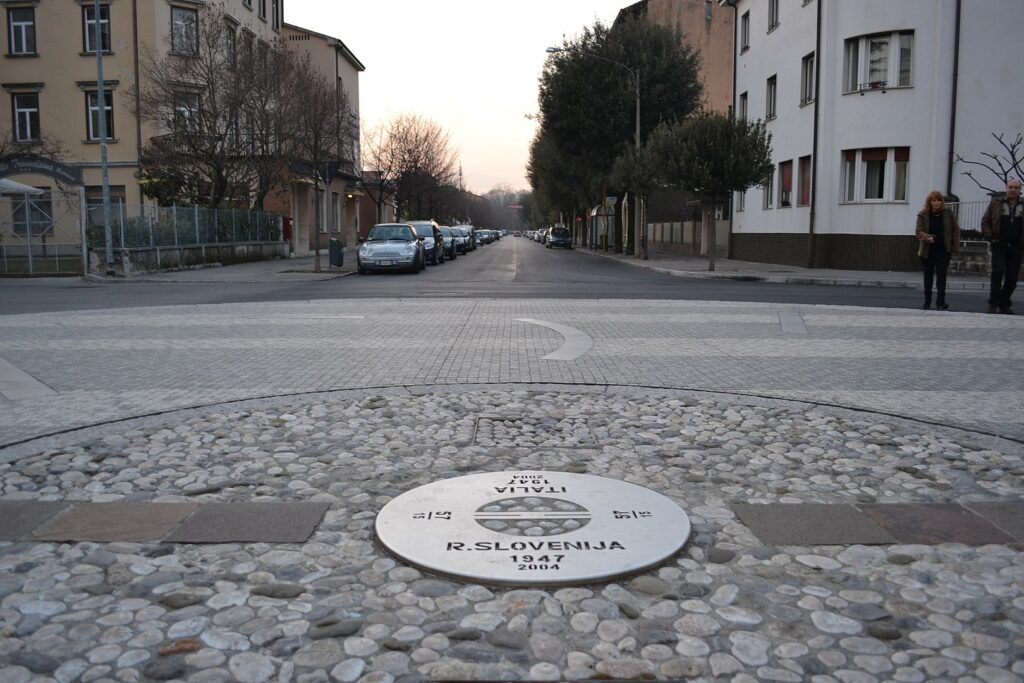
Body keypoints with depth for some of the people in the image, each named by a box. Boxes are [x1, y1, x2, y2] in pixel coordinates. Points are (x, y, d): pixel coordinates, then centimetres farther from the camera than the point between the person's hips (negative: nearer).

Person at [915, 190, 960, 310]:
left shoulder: (948, 213, 2)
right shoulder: (923, 215, 0)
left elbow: (955, 230, 5)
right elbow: (919, 231, -6)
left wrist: (955, 247, -3)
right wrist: (927, 238, -28)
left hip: (943, 251, -1)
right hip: (928, 251, 1)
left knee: (941, 275, -7)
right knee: (928, 276, 10)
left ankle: (940, 302, -6)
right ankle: (927, 302, 20)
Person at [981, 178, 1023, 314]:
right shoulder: (996, 203, 5)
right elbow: (985, 221, 5)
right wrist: (990, 237, -4)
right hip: (999, 245, -2)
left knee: (1012, 277, 4)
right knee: (998, 272, -14)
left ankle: (1004, 304, 16)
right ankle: (993, 303, -8)